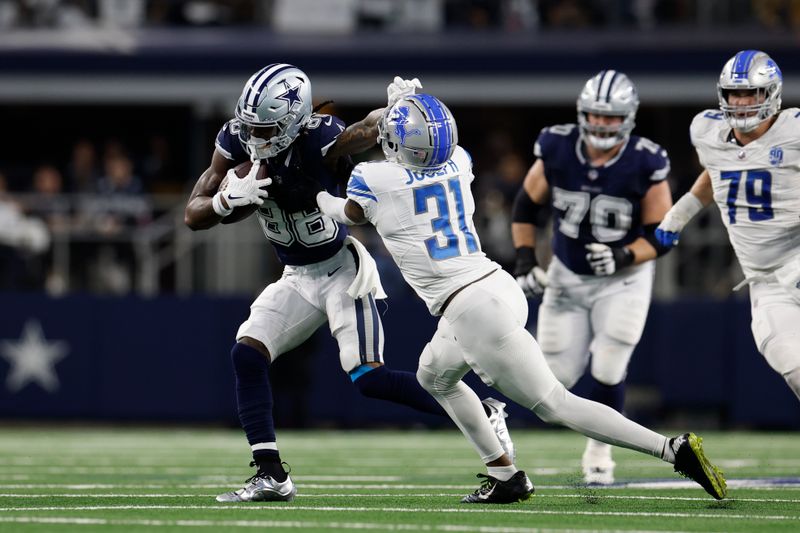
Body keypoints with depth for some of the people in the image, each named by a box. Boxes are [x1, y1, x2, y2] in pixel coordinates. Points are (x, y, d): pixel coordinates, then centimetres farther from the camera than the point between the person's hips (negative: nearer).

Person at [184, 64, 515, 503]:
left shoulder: (319, 141, -26)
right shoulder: (236, 141, -10)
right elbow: (194, 215, -7)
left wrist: (400, 106, -53)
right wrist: (229, 198, -29)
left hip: (341, 271, -6)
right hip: (297, 279, 6)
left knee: (368, 378, -16)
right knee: (246, 356, -8)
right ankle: (270, 475, -3)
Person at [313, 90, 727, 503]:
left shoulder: (374, 180, -11)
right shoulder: (457, 162, 5)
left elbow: (347, 214, 15)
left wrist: (321, 197, 34)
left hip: (473, 310, -8)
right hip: (499, 285, 8)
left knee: (555, 404, -2)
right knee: (433, 376, 29)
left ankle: (675, 450, -11)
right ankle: (504, 476, 26)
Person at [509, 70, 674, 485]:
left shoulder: (645, 165, -20)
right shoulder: (557, 150, -14)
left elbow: (661, 234, -12)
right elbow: (527, 206, 1)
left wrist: (623, 257, -28)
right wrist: (525, 260, -8)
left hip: (623, 280, -2)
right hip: (567, 276, 3)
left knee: (608, 369, -13)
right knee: (556, 375, 1)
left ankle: (599, 450, 10)